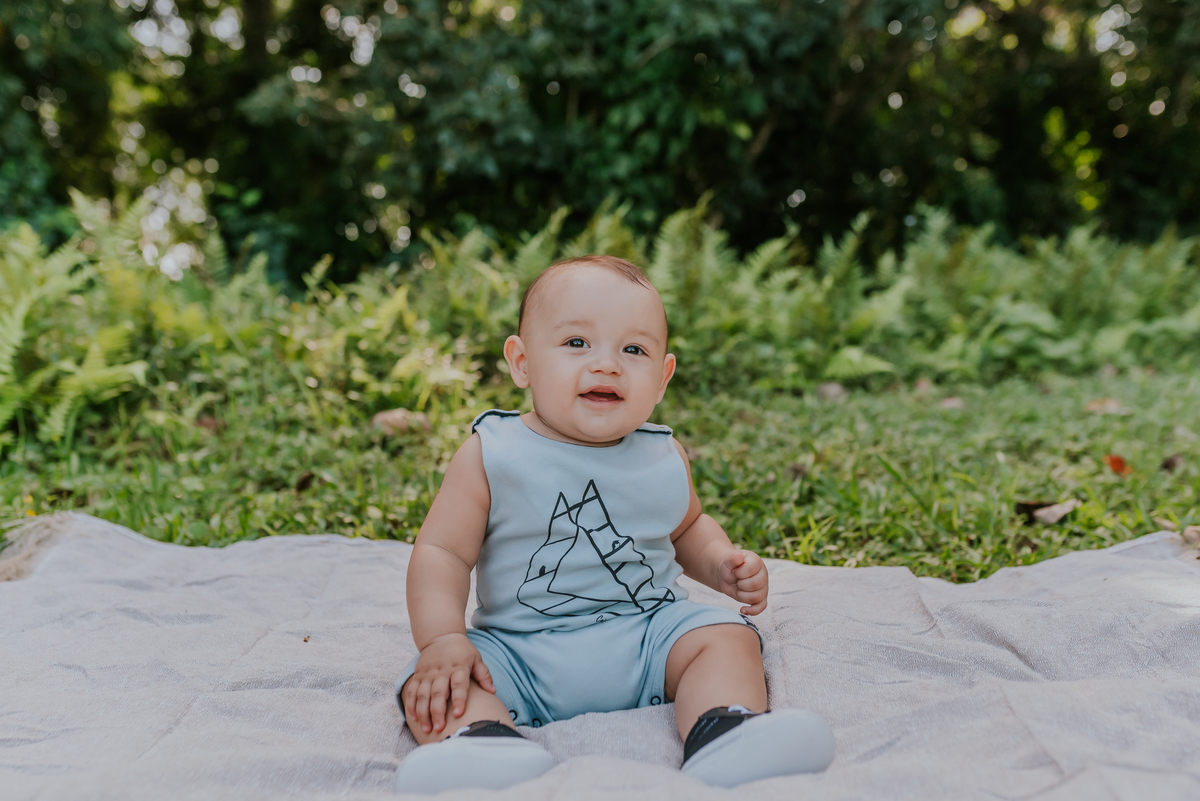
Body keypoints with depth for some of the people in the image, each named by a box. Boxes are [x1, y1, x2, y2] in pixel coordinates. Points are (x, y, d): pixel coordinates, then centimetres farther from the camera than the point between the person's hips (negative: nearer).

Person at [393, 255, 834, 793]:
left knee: (727, 637, -17)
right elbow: (442, 552, -6)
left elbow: (687, 527, 23)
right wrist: (442, 640, -21)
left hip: (650, 637, 2)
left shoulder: (663, 458, 4)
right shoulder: (490, 457, -7)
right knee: (433, 687, -22)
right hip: (519, 654, -1)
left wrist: (721, 564, 2)